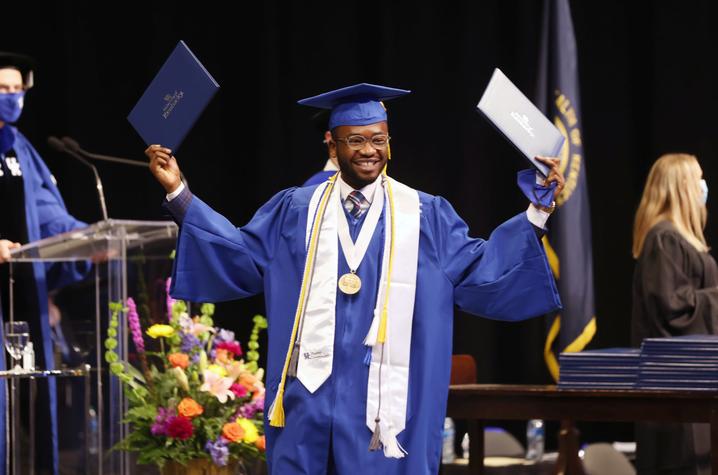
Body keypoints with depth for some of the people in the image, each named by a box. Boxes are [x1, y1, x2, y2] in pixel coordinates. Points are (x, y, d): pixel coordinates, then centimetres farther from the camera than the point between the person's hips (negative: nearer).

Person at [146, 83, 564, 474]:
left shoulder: (426, 216, 7)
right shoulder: (295, 211, 11)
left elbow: (478, 270, 4)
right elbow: (239, 253, 11)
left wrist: (537, 213, -4)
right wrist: (179, 193, 6)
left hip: (385, 400, -1)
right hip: (310, 392, 1)